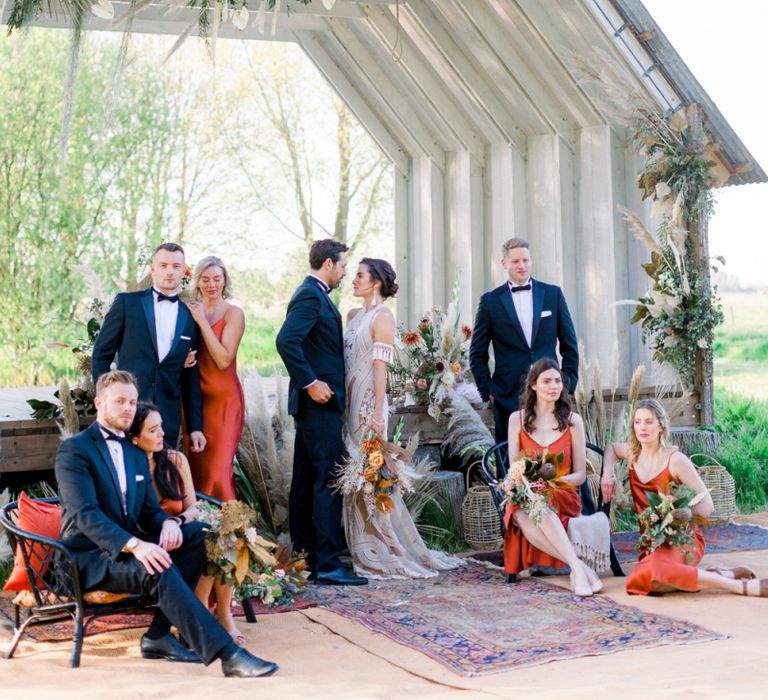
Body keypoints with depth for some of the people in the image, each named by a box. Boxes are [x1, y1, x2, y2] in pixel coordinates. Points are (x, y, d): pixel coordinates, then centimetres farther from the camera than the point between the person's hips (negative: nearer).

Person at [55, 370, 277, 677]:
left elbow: (150, 510, 15)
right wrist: (134, 545, -35)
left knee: (199, 533, -13)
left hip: (129, 547, 8)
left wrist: (169, 523, -11)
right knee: (157, 568, -34)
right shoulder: (73, 450, -7)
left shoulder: (136, 455, 19)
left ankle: (159, 636, -18)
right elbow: (86, 514, -20)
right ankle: (228, 654, -38)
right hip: (89, 558, -8)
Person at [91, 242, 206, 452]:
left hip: (168, 421, 2)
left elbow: (191, 377, 13)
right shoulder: (127, 302, 3)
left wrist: (195, 427, 9)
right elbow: (101, 354, 5)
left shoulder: (190, 317, 11)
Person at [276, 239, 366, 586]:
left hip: (314, 402, 11)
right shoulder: (310, 296, -14)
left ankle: (304, 557, 19)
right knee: (329, 479, -10)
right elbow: (286, 340, -26)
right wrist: (310, 382, -22)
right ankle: (328, 565, -9)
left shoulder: (314, 295, 17)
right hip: (319, 401, -11)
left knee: (306, 480, 12)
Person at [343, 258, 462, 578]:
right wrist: (344, 405, 11)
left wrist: (377, 412, -19)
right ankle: (364, 550, 16)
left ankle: (386, 551, 4)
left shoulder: (382, 316, -8)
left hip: (368, 403, -8)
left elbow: (380, 366, -14)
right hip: (351, 403, 8)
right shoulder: (353, 315, 15)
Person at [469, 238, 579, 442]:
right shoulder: (490, 301, 4)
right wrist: (487, 390, 1)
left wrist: (568, 385, 6)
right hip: (508, 397, -1)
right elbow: (477, 353, 8)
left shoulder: (553, 294, 9)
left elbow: (569, 345, 13)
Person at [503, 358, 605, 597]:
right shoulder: (517, 419, 10)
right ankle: (579, 566, -43)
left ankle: (576, 568, -43)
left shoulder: (573, 421, 7)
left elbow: (580, 474, 6)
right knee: (524, 516, -38)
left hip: (562, 498, -1)